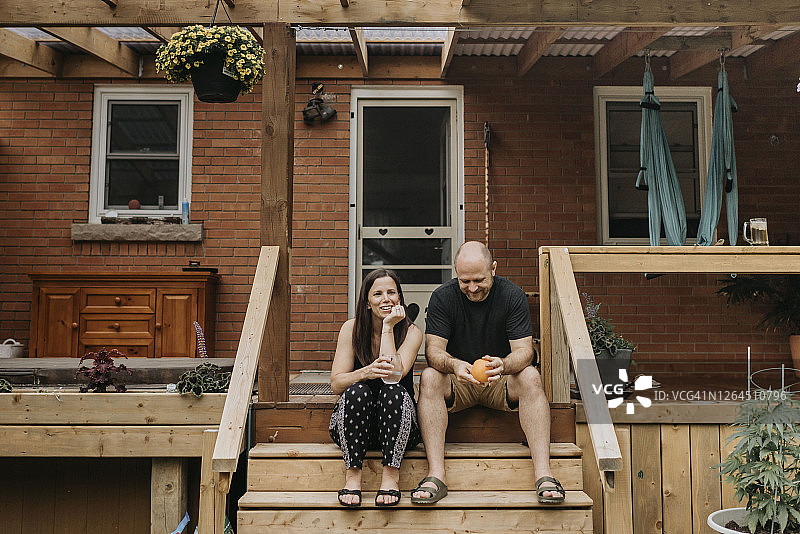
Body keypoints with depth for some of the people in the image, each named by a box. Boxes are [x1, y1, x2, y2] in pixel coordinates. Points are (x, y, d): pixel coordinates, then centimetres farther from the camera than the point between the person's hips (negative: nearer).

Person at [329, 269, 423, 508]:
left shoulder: (411, 332, -4)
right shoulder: (352, 329, -2)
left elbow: (394, 374, -20)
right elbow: (336, 384, -8)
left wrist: (388, 327, -17)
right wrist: (365, 373, -28)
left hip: (397, 425, 0)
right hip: (351, 424, 1)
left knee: (394, 391, -31)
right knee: (357, 390, -30)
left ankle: (391, 475, -26)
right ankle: (352, 475, -24)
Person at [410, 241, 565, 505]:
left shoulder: (512, 295, -9)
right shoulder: (442, 297, -8)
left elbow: (524, 350, -15)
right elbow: (433, 349, -14)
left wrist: (503, 365, -39)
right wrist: (454, 365, -38)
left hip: (501, 382, 0)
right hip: (457, 383, 0)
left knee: (531, 377, -30)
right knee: (430, 378, -30)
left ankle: (544, 475, -34)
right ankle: (435, 476, -35)